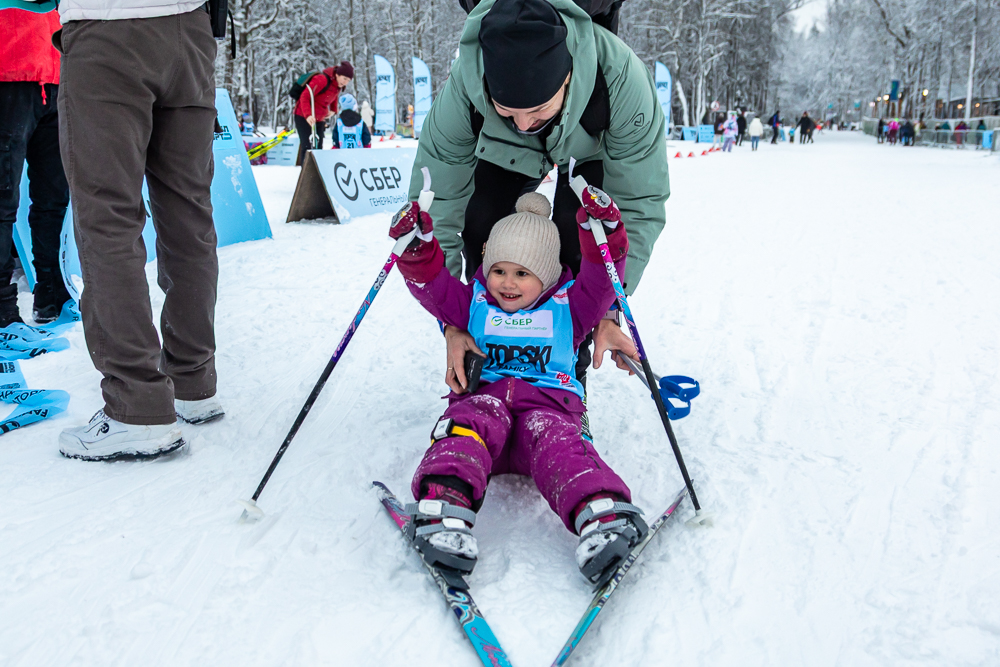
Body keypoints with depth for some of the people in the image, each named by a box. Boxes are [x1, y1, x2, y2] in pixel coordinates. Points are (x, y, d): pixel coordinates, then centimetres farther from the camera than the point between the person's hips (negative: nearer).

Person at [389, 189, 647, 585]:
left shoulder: (568, 306, 19)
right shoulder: (472, 304, 21)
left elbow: (601, 276, 8)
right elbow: (431, 282, 11)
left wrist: (603, 232, -8)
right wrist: (416, 246, -7)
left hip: (549, 403, -1)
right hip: (482, 398, 1)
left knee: (556, 440, -34)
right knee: (468, 422, -34)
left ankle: (603, 517, -59)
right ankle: (444, 510, -57)